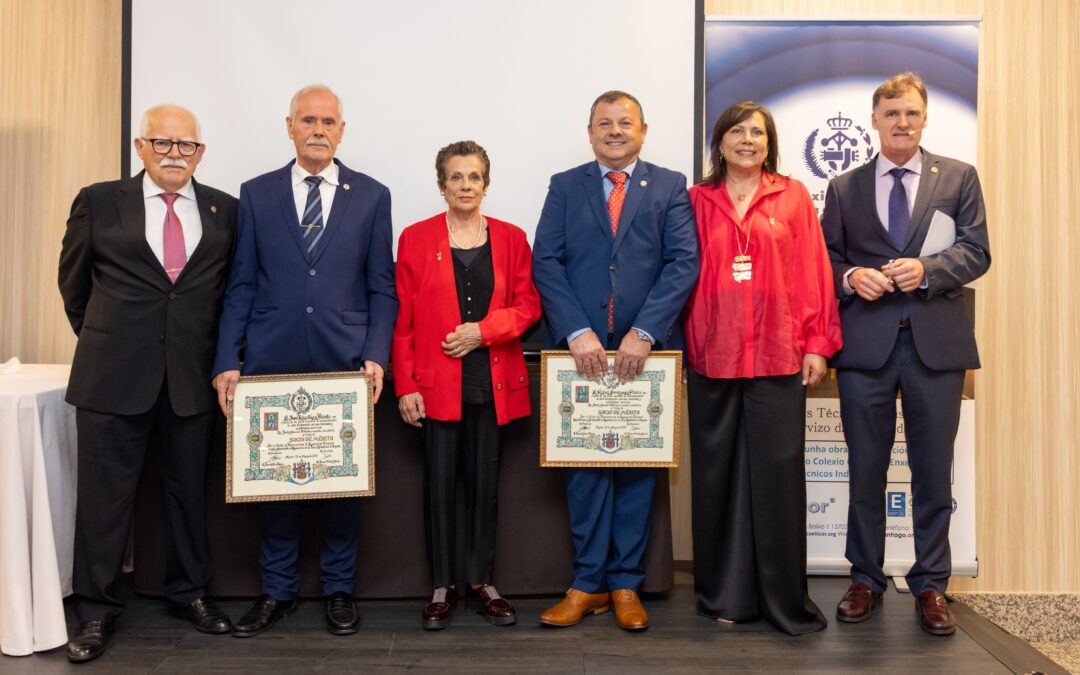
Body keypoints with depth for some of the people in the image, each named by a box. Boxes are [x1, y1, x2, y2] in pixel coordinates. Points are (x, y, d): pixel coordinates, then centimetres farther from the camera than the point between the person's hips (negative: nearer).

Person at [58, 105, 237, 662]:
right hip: (113, 374, -1)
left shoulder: (224, 211, 5)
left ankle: (189, 591, 30)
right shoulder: (98, 202, 2)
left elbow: (231, 287, 13)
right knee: (105, 495, 6)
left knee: (189, 490, 12)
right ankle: (96, 610, 20)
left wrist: (216, 351, 11)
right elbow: (74, 282, 11)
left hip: (192, 376, 2)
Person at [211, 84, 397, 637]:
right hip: (271, 363, 1)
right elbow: (241, 285, 5)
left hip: (344, 363, 0)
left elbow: (381, 288, 4)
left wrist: (375, 356, -7)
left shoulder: (372, 196, 5)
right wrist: (227, 362, -2)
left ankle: (339, 588, 24)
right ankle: (277, 589, 25)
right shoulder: (256, 194, 7)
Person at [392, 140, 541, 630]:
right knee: (439, 484, 3)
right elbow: (403, 318, 0)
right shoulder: (416, 239, 3)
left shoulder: (511, 239, 7)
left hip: (493, 382, 2)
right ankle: (442, 586, 17)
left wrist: (483, 330, -12)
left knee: (485, 483, 8)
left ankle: (481, 582, 22)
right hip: (436, 382, -1)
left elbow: (528, 305, 4)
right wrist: (405, 385, -6)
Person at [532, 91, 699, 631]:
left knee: (639, 464, 7)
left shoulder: (670, 186, 7)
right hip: (582, 347, 1)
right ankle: (589, 583, 17)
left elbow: (683, 263, -4)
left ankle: (626, 583, 19)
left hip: (646, 348, 0)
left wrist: (644, 332, -15)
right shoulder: (564, 186, 9)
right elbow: (546, 262, -1)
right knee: (584, 464, 5)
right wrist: (577, 332, -13)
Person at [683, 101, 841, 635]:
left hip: (777, 358, -1)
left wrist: (817, 343, 0)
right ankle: (725, 595, 19)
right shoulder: (697, 201, 10)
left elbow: (813, 272, 5)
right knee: (718, 475, 6)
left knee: (778, 474, 1)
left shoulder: (793, 196, 9)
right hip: (711, 357, 1)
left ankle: (785, 599, 14)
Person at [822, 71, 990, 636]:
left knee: (934, 472, 5)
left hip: (936, 340, 0)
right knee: (865, 471, 8)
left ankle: (930, 585, 19)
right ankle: (866, 578, 22)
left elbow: (976, 251, 2)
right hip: (866, 340, 1)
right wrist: (850, 277, -11)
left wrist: (926, 269, -15)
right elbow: (826, 257, 10)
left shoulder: (959, 177, 9)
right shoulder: (844, 188, 11)